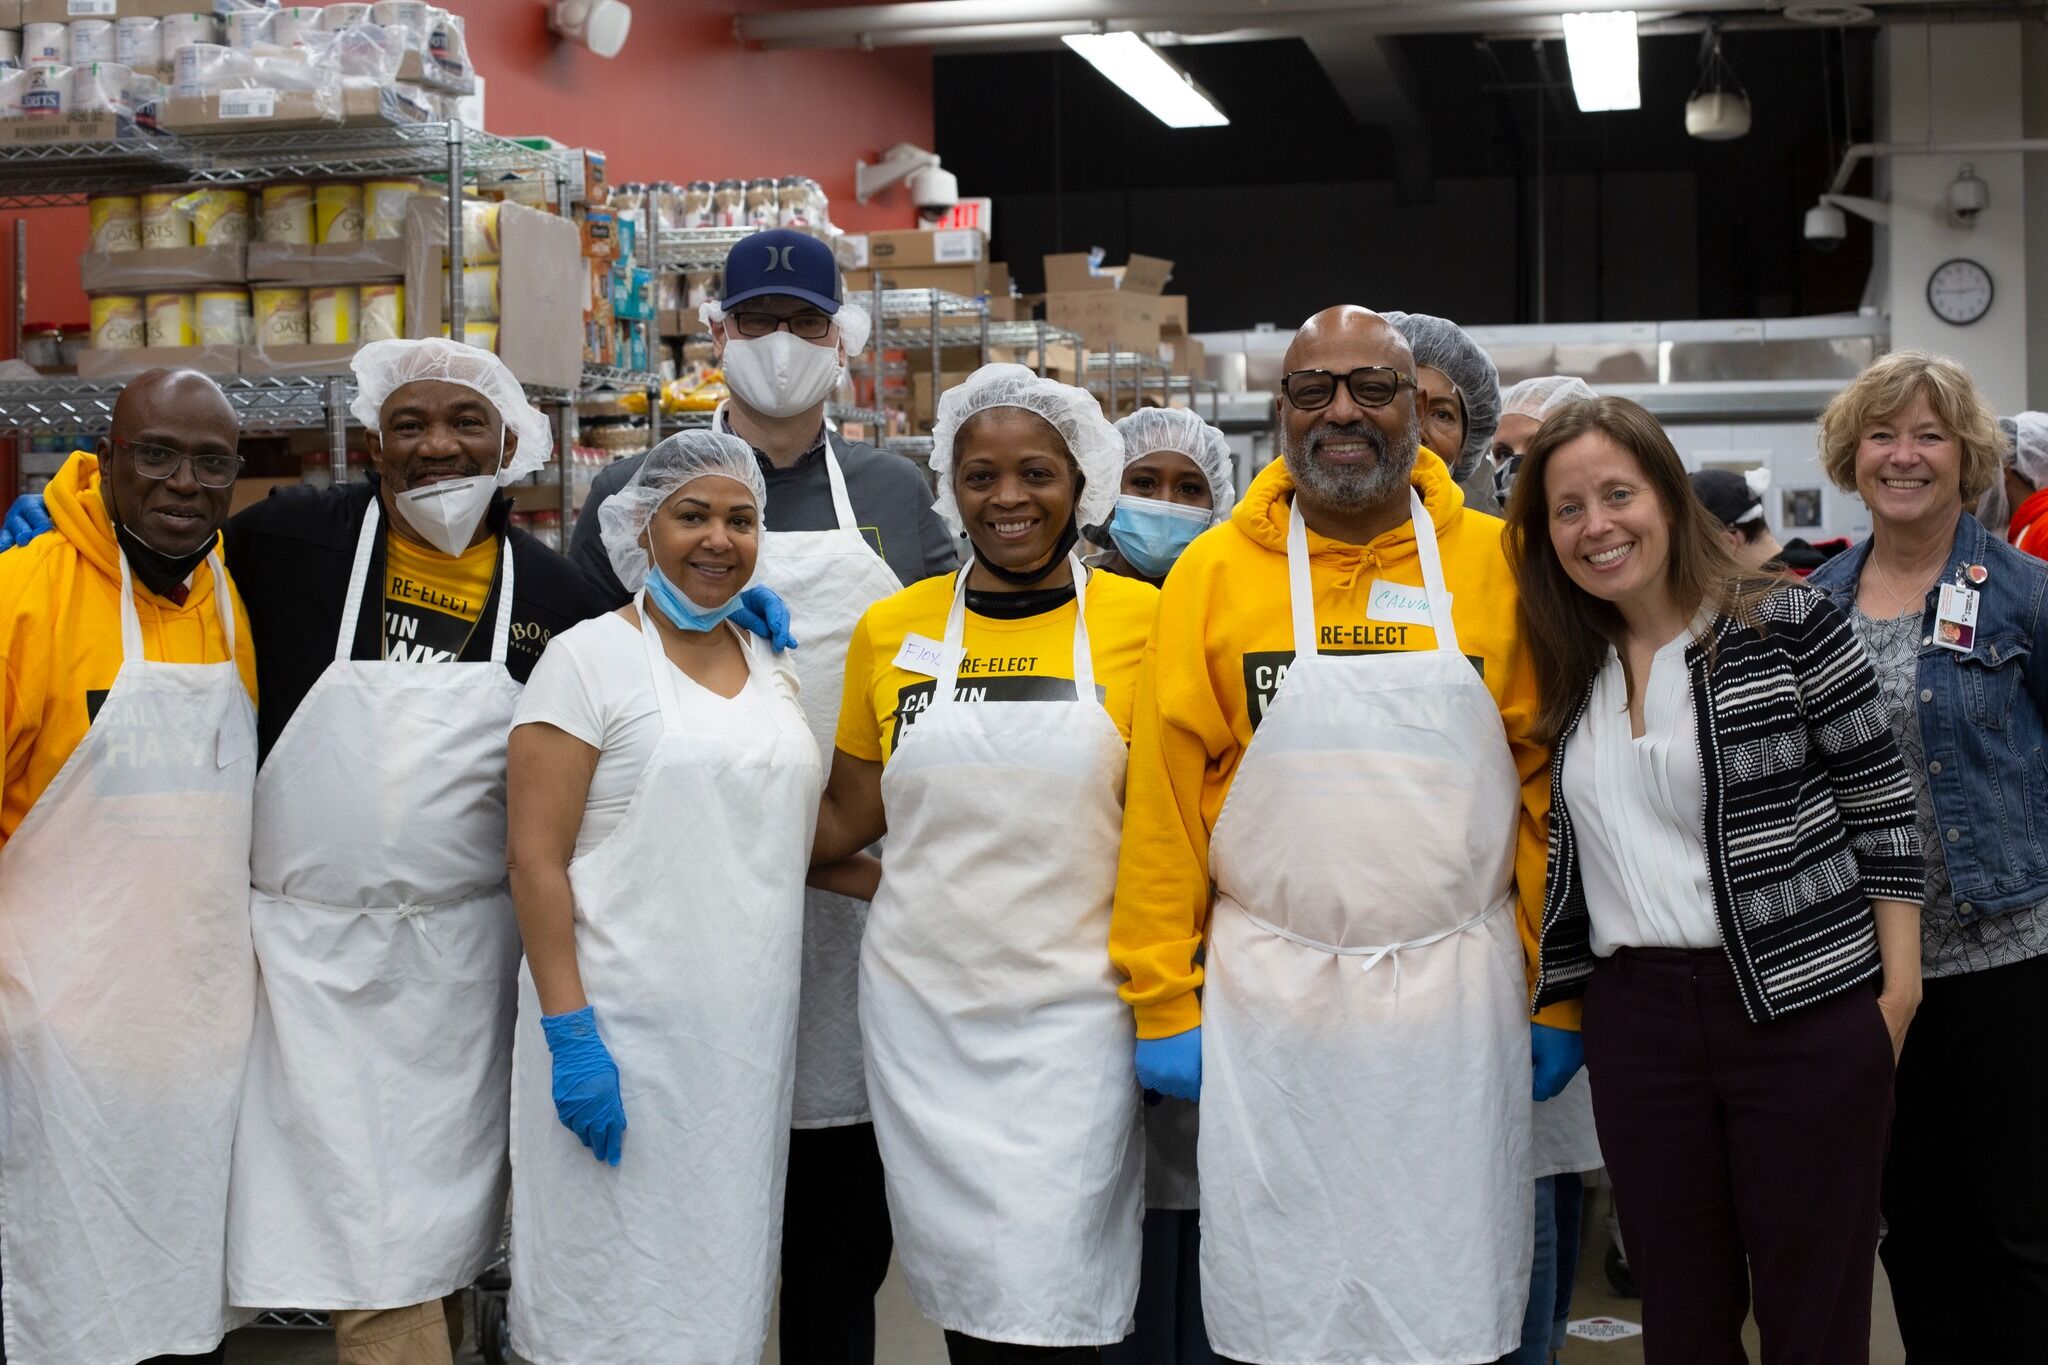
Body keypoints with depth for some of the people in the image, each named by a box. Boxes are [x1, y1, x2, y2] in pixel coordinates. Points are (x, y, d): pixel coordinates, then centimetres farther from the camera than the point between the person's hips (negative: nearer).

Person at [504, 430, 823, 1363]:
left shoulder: (772, 669, 13)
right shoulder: (589, 658, -5)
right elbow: (536, 859, -11)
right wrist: (569, 1034, -17)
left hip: (751, 1031, 6)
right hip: (624, 1032, -6)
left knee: (723, 1282, 11)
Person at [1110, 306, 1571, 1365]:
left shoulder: (1495, 565, 1)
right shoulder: (1214, 573, 0)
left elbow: (1543, 788, 2)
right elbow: (1166, 799, 0)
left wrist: (1557, 996, 1)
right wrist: (1165, 1004, -3)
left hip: (1460, 996, 0)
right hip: (1268, 998, 0)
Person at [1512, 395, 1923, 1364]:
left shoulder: (1785, 622, -5)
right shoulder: (1570, 671, 10)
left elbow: (1883, 809, -4)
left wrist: (1898, 987, -7)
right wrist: (1551, 998, 11)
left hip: (1803, 1009, -4)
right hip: (1637, 1017, 5)